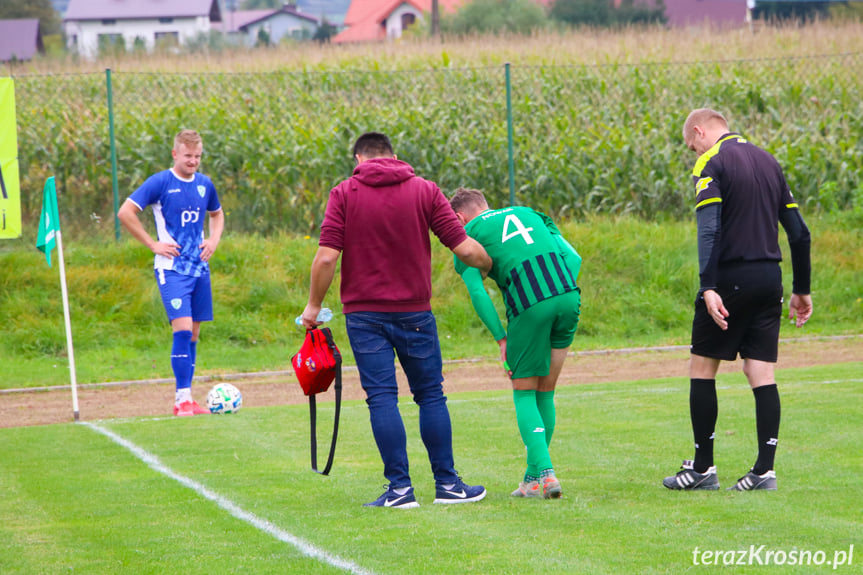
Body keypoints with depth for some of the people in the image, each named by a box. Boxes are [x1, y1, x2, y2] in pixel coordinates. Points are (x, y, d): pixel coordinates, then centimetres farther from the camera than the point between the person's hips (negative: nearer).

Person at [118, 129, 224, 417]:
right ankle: (183, 399, -15)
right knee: (182, 328, -17)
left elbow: (217, 214, 30)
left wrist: (214, 240, 11)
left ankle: (186, 401, 14)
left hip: (199, 268, 6)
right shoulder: (160, 182, -8)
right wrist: (153, 244, -10)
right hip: (172, 268, -6)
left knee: (193, 334, 8)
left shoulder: (204, 184, 10)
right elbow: (125, 213, -11)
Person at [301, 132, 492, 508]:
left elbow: (327, 256, -8)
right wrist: (488, 265, 17)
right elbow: (464, 249, -3)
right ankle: (447, 484, 10)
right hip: (414, 311, 1)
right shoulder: (425, 191, 2)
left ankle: (399, 487, -7)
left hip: (363, 312, -1)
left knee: (381, 398, -1)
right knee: (431, 395, 10)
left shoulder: (344, 194, 0)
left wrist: (313, 306, 3)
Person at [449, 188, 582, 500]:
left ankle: (544, 473, -8)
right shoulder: (527, 213, 29)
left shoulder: (469, 233, 14)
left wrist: (501, 338, -1)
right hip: (569, 297, 5)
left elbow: (477, 292, -1)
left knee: (524, 393, 8)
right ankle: (534, 475, 19)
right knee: (545, 392, 16)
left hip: (528, 305, -4)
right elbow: (573, 258, 19)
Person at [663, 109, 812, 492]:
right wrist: (801, 290, 19)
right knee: (761, 374, 5)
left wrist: (709, 288, -25)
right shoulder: (768, 161, 15)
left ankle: (702, 468, 7)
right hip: (769, 280, 6)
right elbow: (798, 232, 14)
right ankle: (764, 470, -1)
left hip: (731, 278, -6)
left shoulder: (710, 163, -5)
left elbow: (709, 229, -19)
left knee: (702, 370, 5)